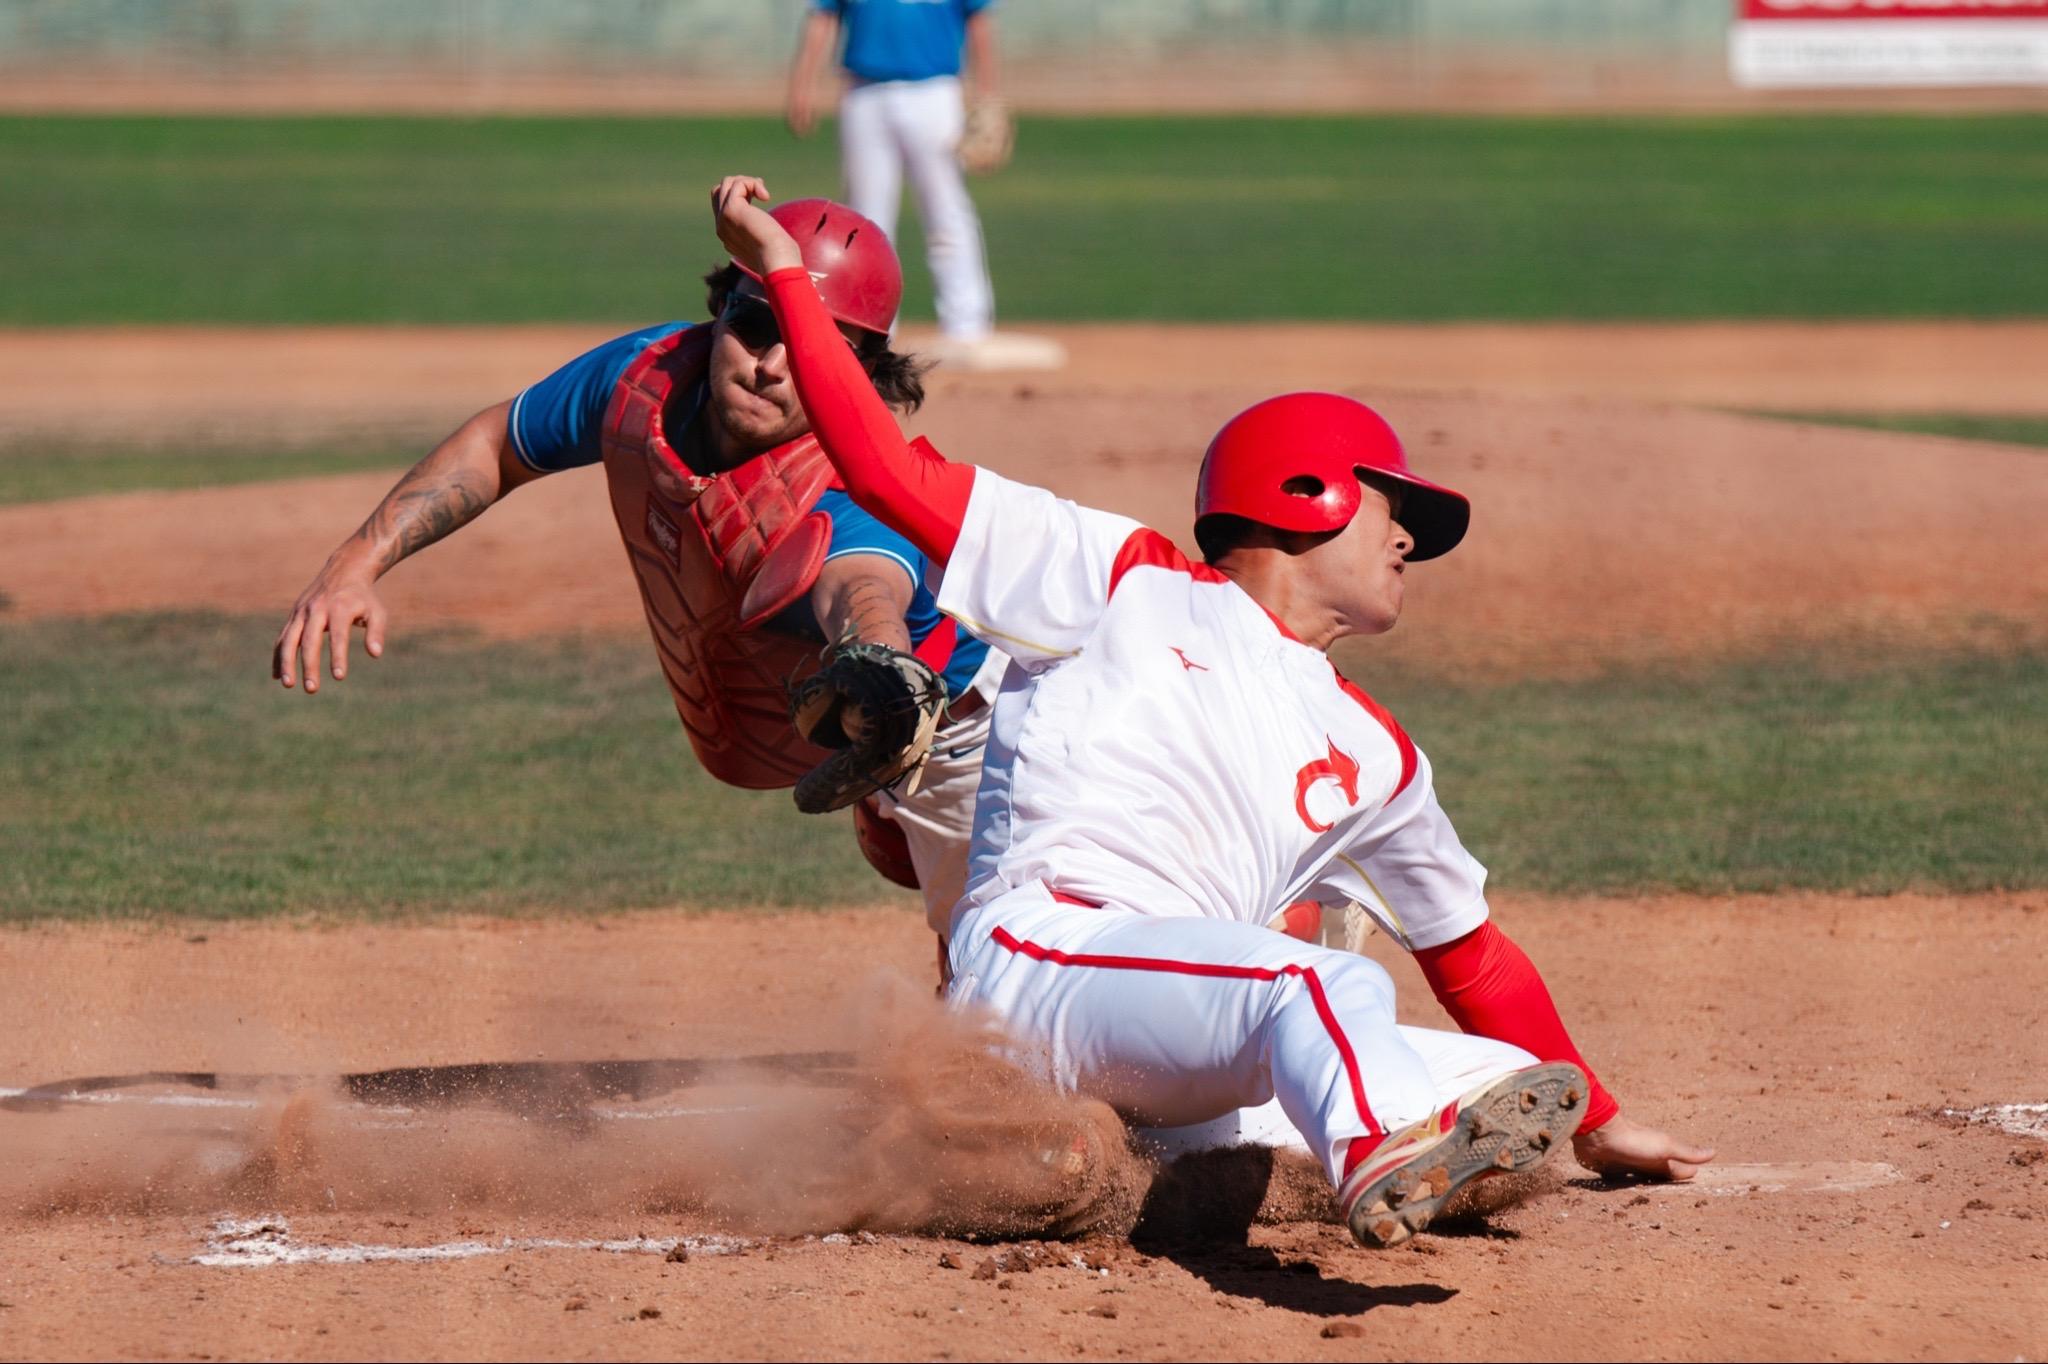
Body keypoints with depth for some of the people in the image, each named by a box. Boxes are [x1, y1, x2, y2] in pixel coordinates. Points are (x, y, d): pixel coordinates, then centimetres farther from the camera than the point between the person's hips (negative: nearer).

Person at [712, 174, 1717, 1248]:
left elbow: (1469, 952, 32)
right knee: (1329, 985, -33)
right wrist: (785, 275, 5)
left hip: (1161, 1068, 7)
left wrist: (1595, 1124, 30)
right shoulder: (1130, 583, 12)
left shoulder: (1370, 756, 26)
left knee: (1503, 1084, -10)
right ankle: (1385, 1159, -66)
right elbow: (890, 471, 8)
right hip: (1035, 956, -7)